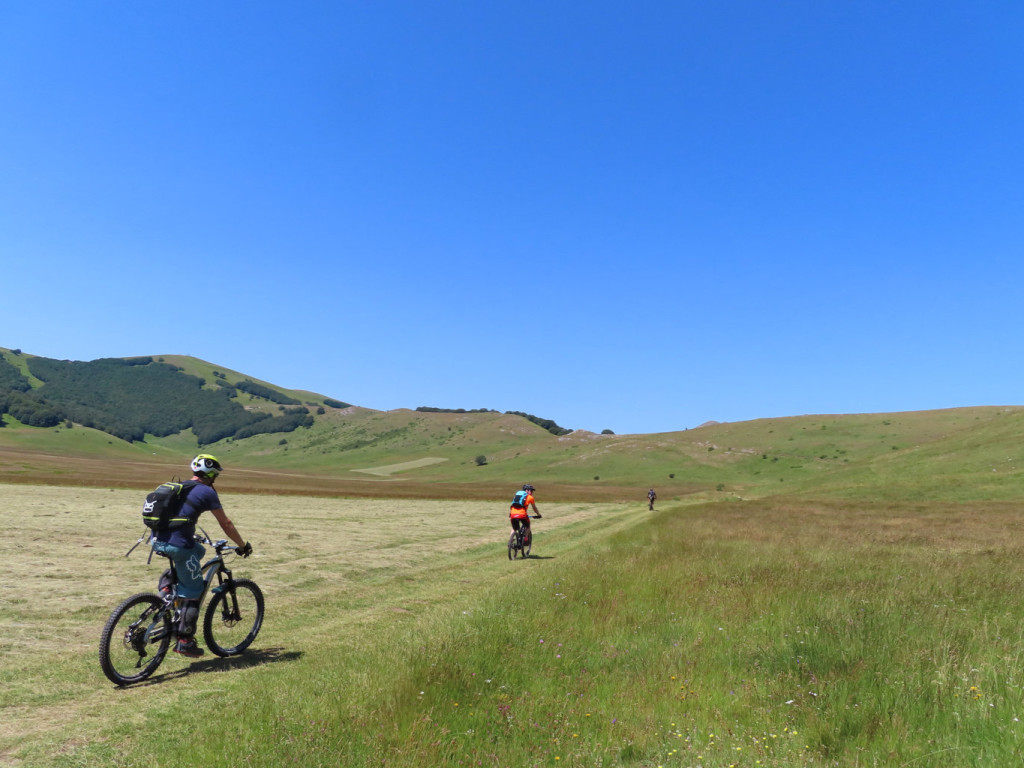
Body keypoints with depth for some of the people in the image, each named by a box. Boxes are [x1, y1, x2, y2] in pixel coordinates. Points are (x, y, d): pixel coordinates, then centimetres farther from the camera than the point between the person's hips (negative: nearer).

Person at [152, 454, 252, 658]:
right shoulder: (207, 492, -2)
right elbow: (226, 524, 2)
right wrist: (243, 545, 13)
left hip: (159, 541, 7)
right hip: (179, 545, -7)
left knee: (199, 550, 32)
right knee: (193, 592, 7)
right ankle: (184, 641, 8)